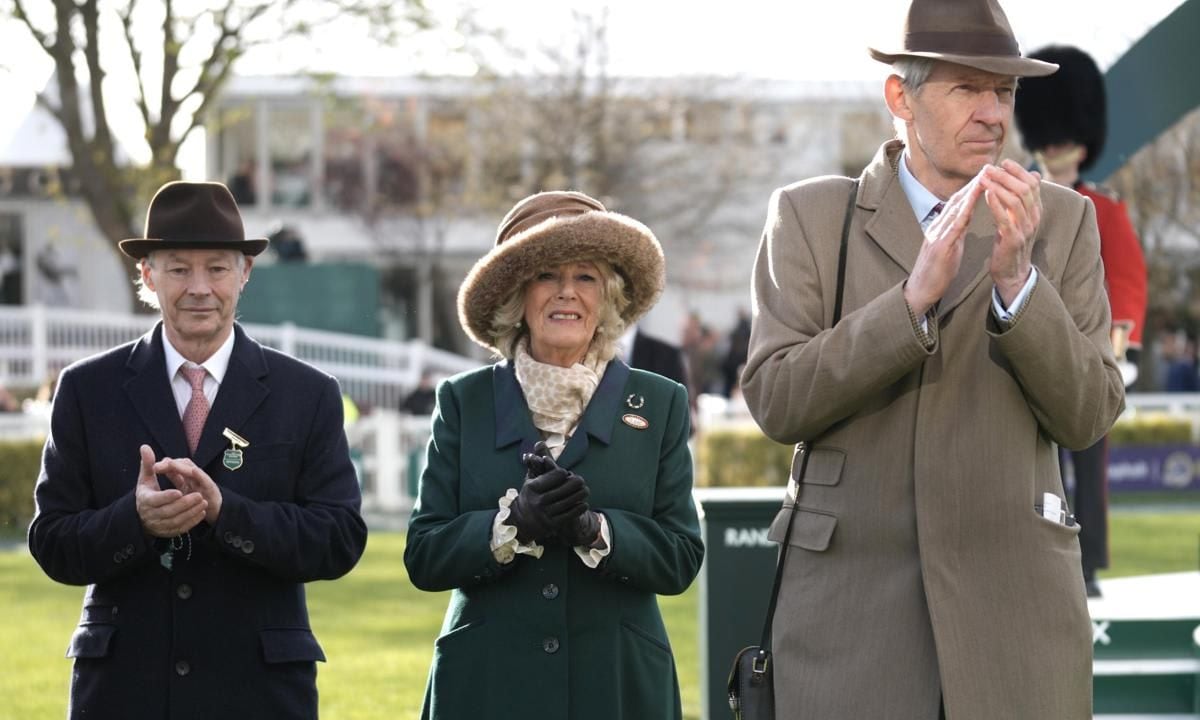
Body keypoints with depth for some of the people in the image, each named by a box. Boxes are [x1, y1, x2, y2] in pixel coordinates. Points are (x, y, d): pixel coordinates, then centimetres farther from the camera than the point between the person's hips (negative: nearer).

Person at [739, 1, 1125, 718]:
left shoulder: (1063, 221, 7)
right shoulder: (809, 217, 4)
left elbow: (1089, 416, 0)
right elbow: (775, 401, -7)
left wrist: (1016, 277, -14)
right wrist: (915, 294, -17)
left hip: (1014, 604, 1)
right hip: (851, 600, -1)